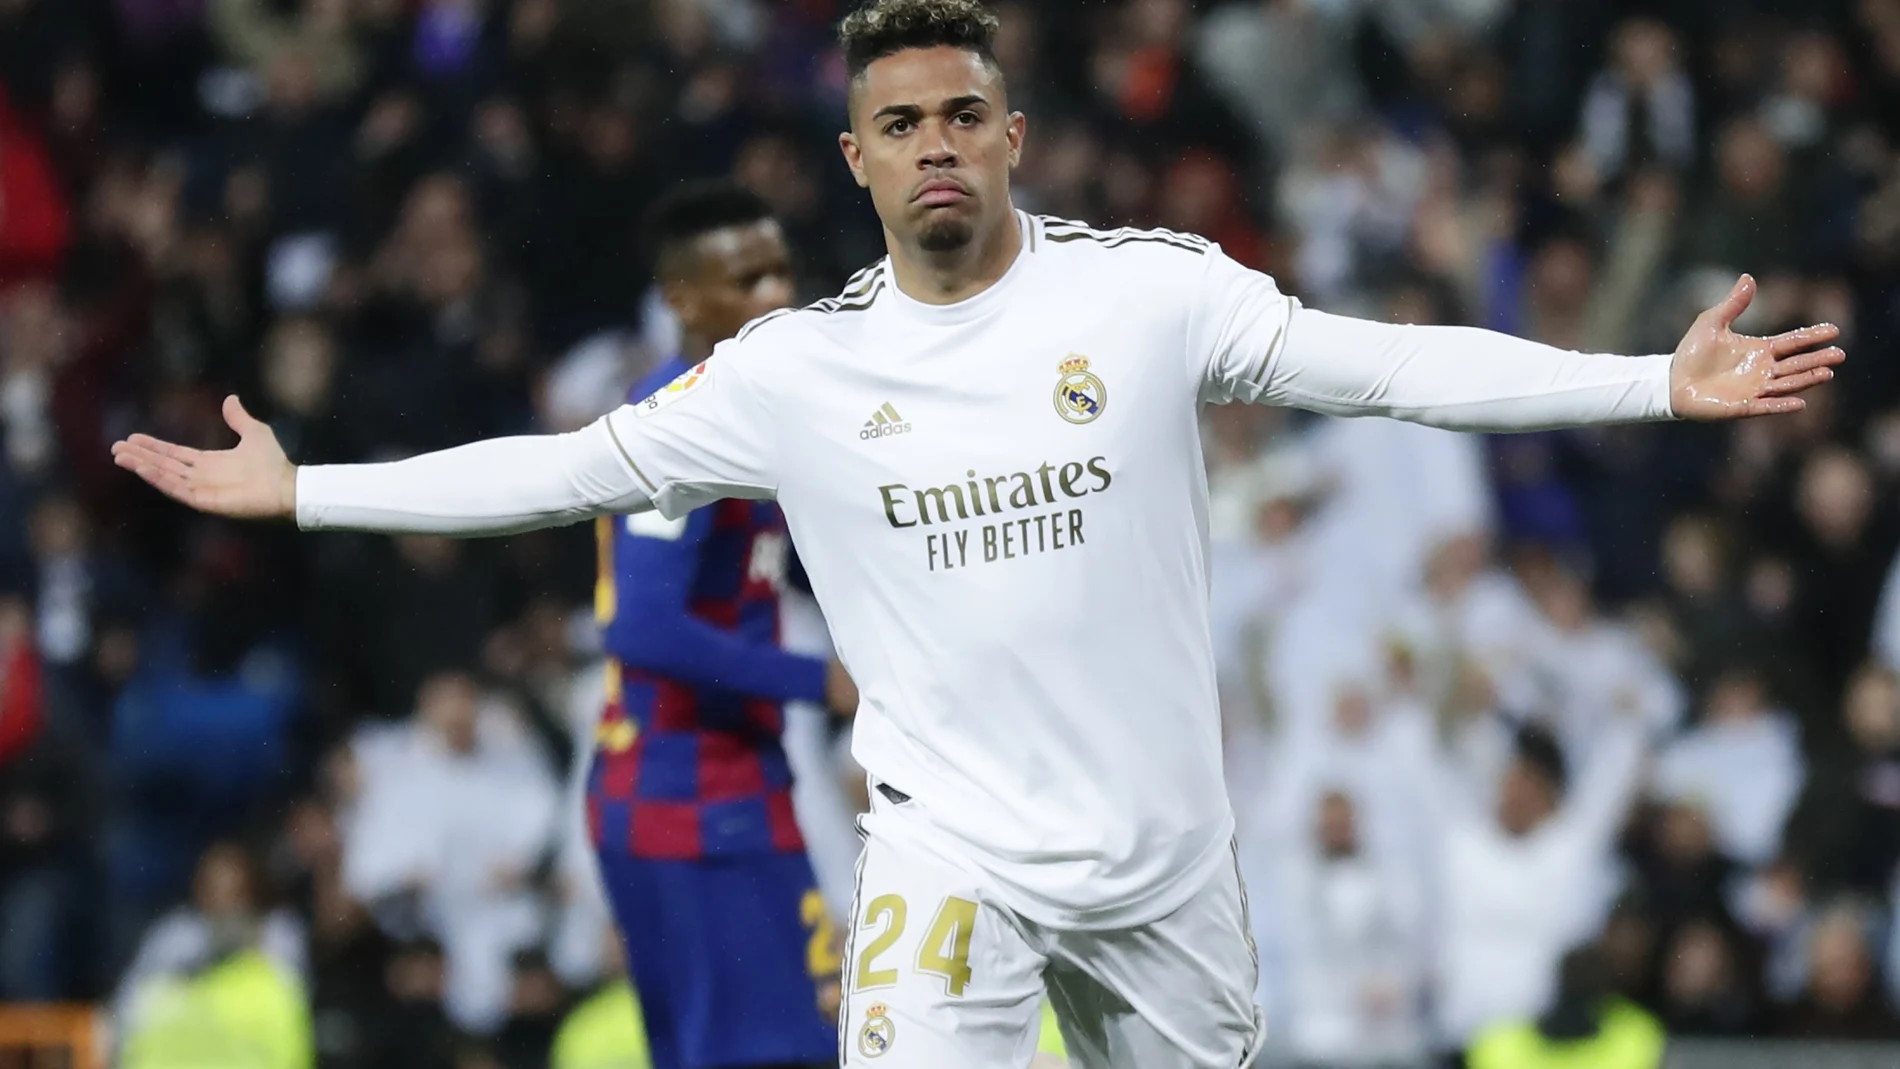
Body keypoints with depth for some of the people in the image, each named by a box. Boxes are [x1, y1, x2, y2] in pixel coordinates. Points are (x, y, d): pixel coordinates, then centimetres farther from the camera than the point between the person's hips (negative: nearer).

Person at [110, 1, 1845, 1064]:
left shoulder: (1151, 293, -4)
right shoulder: (800, 367, 0)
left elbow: (1389, 365, -9)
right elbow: (569, 467, 5)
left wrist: (1665, 383, -18)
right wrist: (300, 493, 2)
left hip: (1165, 846, 1)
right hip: (952, 851, -1)